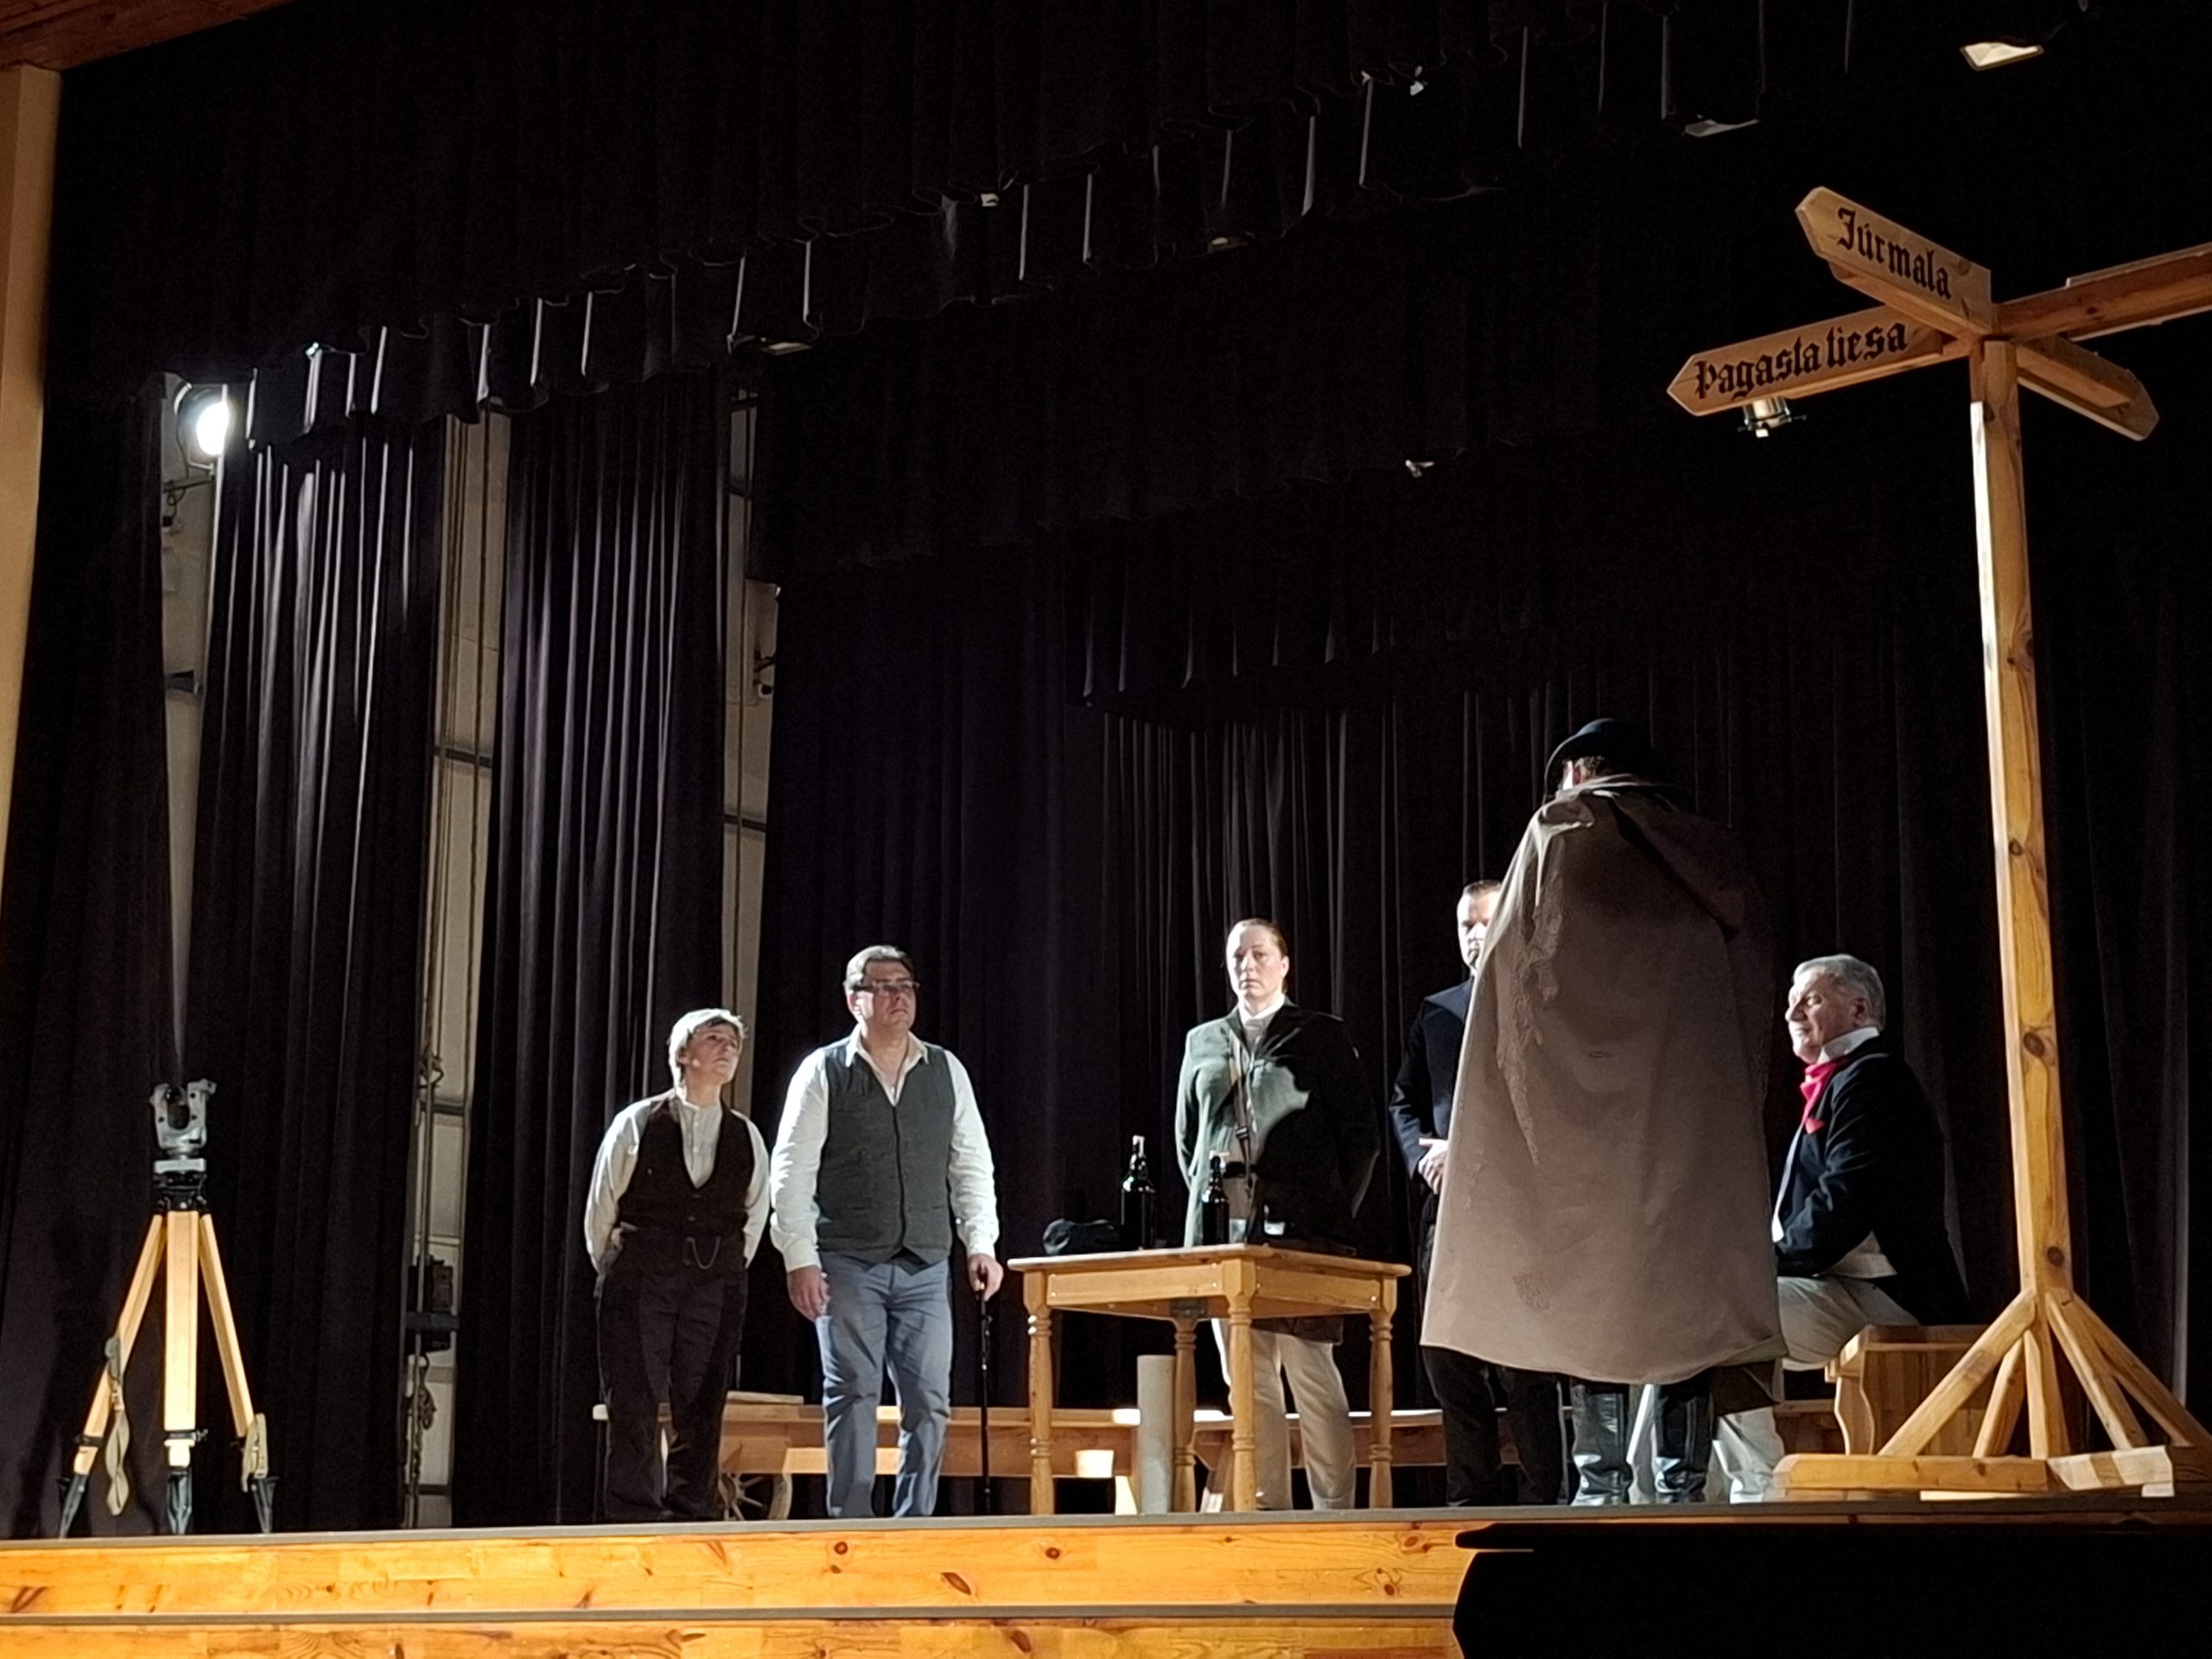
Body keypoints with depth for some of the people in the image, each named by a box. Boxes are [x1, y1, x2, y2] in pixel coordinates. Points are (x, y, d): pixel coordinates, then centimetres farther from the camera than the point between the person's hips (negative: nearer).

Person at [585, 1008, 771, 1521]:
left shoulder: (747, 1137, 9)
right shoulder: (636, 1123, 1)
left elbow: (754, 1219, 15)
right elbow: (600, 1209, 7)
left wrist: (723, 1274, 13)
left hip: (716, 1286, 3)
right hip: (640, 1279, -3)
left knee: (702, 1416, 3)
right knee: (634, 1411, -5)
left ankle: (695, 1521, 8)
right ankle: (633, 1522, -2)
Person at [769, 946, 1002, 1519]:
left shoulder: (947, 1071, 10)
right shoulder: (823, 1074, 0)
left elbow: (972, 1166, 11)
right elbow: (791, 1174, -2)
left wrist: (980, 1245, 2)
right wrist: (800, 1260, -9)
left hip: (926, 1268, 3)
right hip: (848, 1267, -3)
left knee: (929, 1402, 0)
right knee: (852, 1396, -2)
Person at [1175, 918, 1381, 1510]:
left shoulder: (1321, 1036, 6)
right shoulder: (1202, 1042, 17)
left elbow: (1361, 1135, 3)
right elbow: (1185, 1138, 22)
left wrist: (1335, 1215, -1)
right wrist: (1207, 1204, 12)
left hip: (1301, 1237, -4)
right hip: (1223, 1237, 4)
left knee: (1313, 1381, -6)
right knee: (1248, 1387, 3)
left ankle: (1335, 1514, -3)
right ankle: (1267, 1513, 6)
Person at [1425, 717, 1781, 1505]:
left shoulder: (1562, 828, 3)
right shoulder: (1714, 855, 17)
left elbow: (1516, 967, -2)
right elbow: (1751, 989, 15)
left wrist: (1520, 1088, 1)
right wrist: (1737, 1099, 17)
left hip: (1587, 1106, -4)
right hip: (1698, 1111, 4)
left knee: (1587, 1288, -3)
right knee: (1684, 1291, 4)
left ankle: (1601, 1487, -8)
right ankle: (1683, 1490, 0)